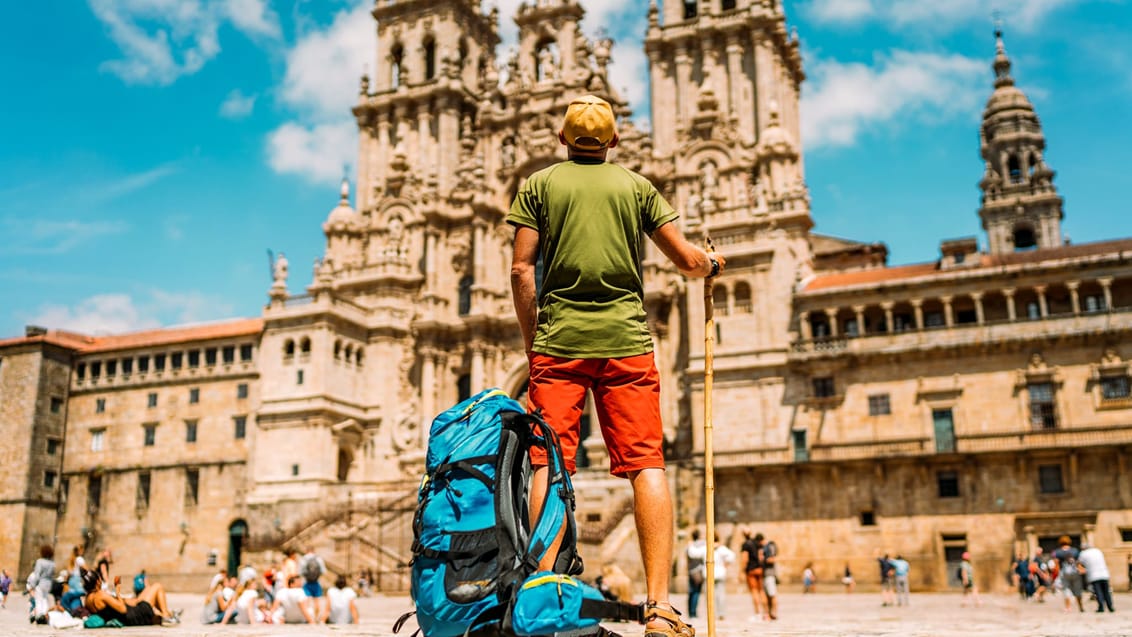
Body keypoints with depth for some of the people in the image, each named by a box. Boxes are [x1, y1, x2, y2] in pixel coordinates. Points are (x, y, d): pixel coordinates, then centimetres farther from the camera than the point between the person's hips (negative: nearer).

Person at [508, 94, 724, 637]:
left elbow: (521, 270, 3)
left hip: (558, 341, 0)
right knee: (646, 464, -3)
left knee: (549, 463, -1)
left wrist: (531, 340, 13)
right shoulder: (636, 186, 13)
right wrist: (712, 263, 33)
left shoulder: (538, 185, 11)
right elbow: (687, 260, 11)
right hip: (626, 341, 0)